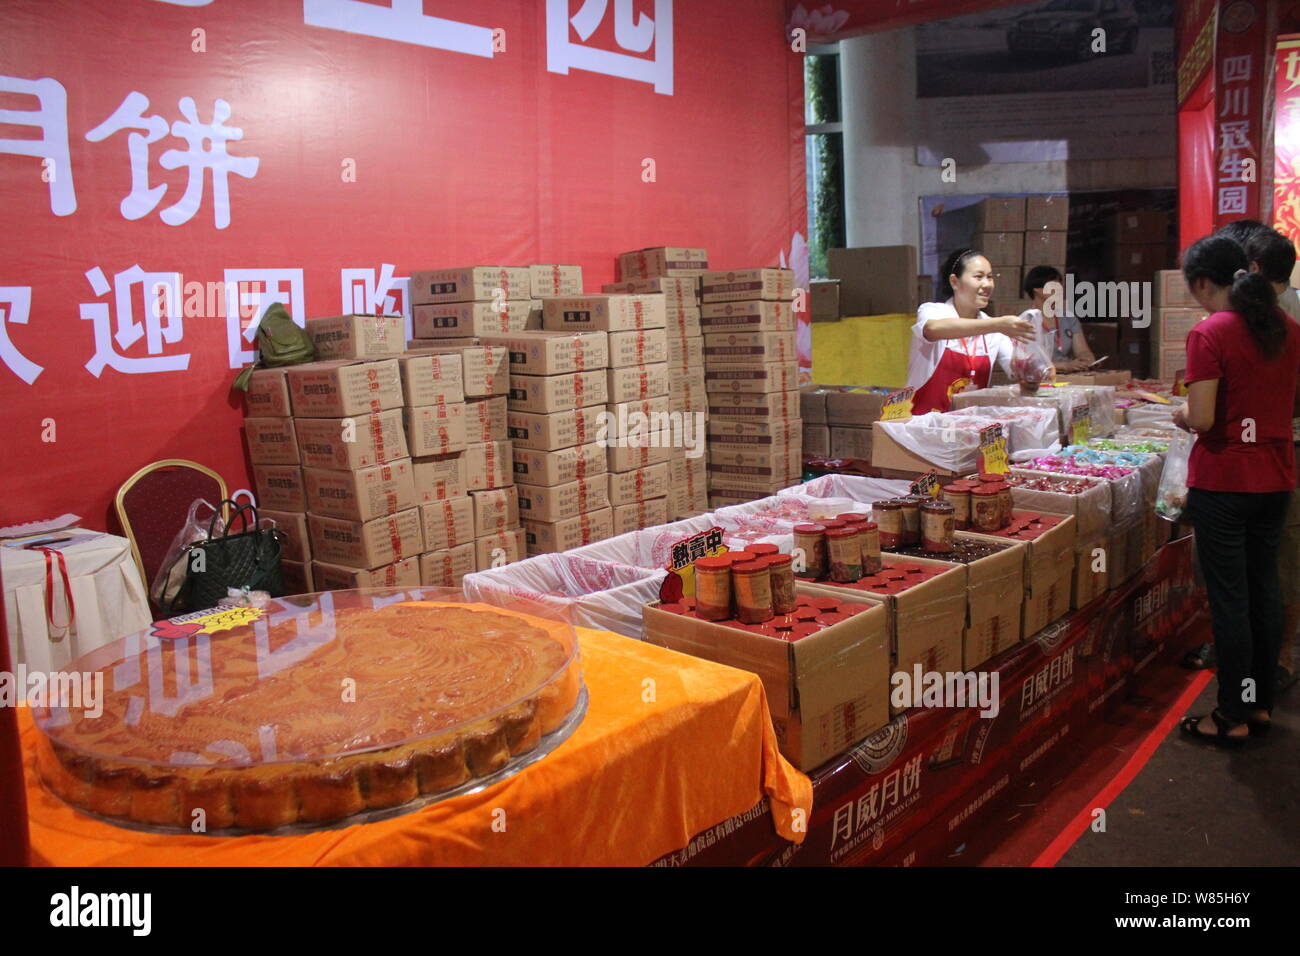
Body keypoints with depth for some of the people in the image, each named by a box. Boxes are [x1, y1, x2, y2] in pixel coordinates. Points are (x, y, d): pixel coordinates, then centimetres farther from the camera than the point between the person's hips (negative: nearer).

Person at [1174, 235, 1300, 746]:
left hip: (1222, 481, -7)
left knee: (1229, 597, 1)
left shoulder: (1209, 334, -16)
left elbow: (1203, 419, -20)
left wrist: (1181, 414, 1)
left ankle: (1233, 716, 12)